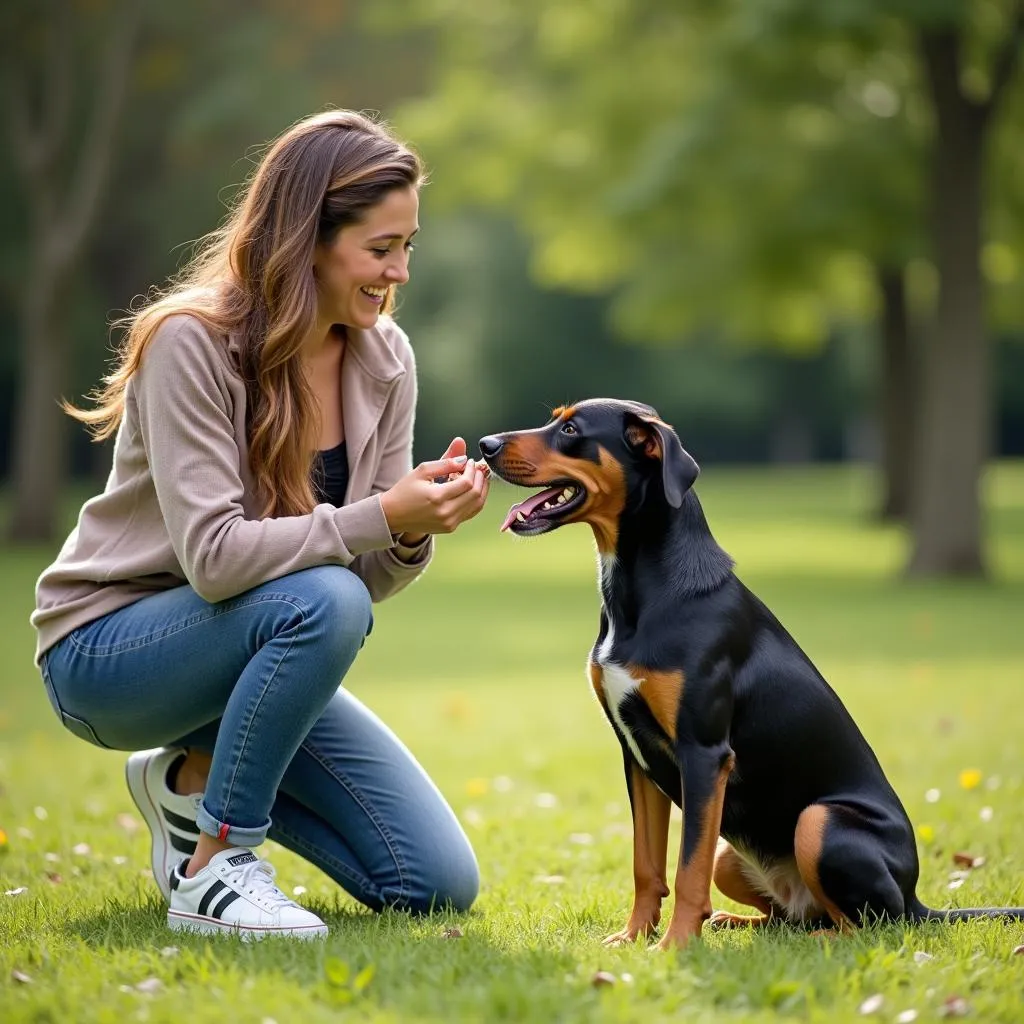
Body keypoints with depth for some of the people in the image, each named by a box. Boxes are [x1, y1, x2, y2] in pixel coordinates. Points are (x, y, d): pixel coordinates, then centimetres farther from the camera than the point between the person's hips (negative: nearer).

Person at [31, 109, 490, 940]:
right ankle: (213, 873, -19)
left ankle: (193, 778, 14)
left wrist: (418, 528, -25)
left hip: (244, 647, 6)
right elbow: (212, 556, -29)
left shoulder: (384, 359, -4)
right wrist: (381, 517, -34)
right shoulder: (191, 342, -22)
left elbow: (371, 577, -3)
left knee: (440, 887, -4)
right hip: (107, 647, -6)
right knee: (321, 603, -37)